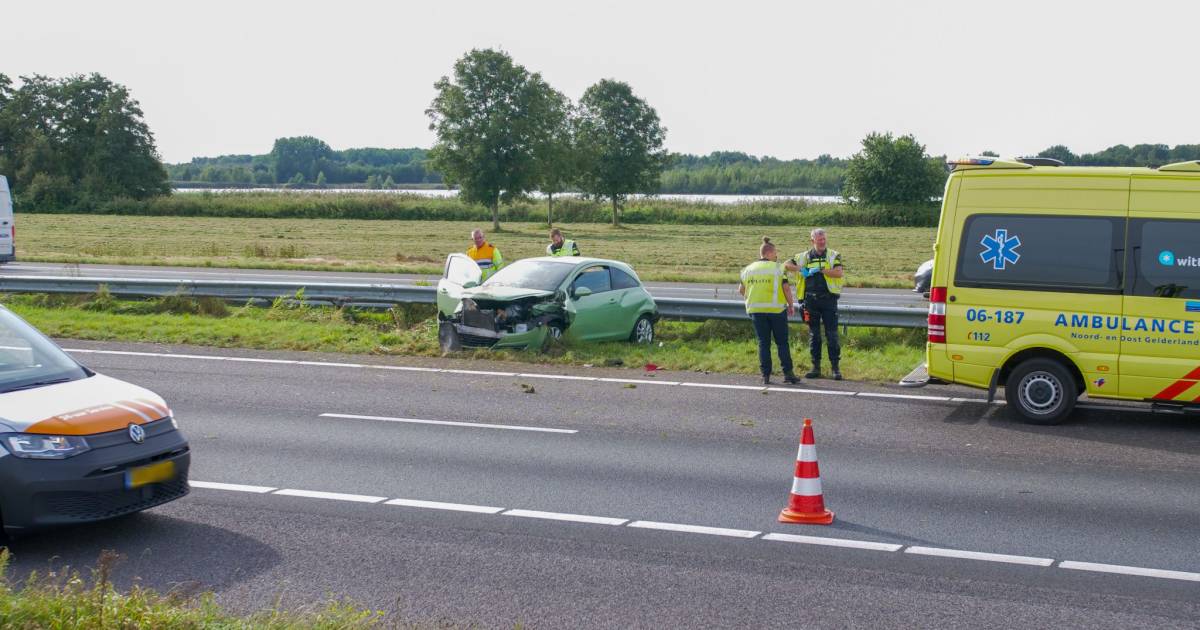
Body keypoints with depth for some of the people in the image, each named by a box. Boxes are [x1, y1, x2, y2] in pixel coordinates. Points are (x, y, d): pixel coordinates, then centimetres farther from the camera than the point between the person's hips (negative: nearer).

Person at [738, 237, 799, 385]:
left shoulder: (748, 269, 8)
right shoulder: (777, 268, -5)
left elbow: (741, 290, 13)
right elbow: (786, 287, -9)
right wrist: (791, 305, 3)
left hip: (756, 310, 3)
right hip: (776, 309, -3)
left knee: (763, 343, 8)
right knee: (782, 342, 6)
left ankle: (765, 376, 4)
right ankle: (787, 373, 4)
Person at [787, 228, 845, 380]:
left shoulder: (833, 256, 2)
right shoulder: (804, 257, 9)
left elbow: (839, 273, -14)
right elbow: (786, 266, 12)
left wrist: (819, 270, -16)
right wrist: (801, 269, -4)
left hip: (828, 299, -3)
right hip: (811, 300, 3)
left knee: (832, 334, -3)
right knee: (813, 335, 7)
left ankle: (836, 368, 2)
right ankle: (816, 367, 13)